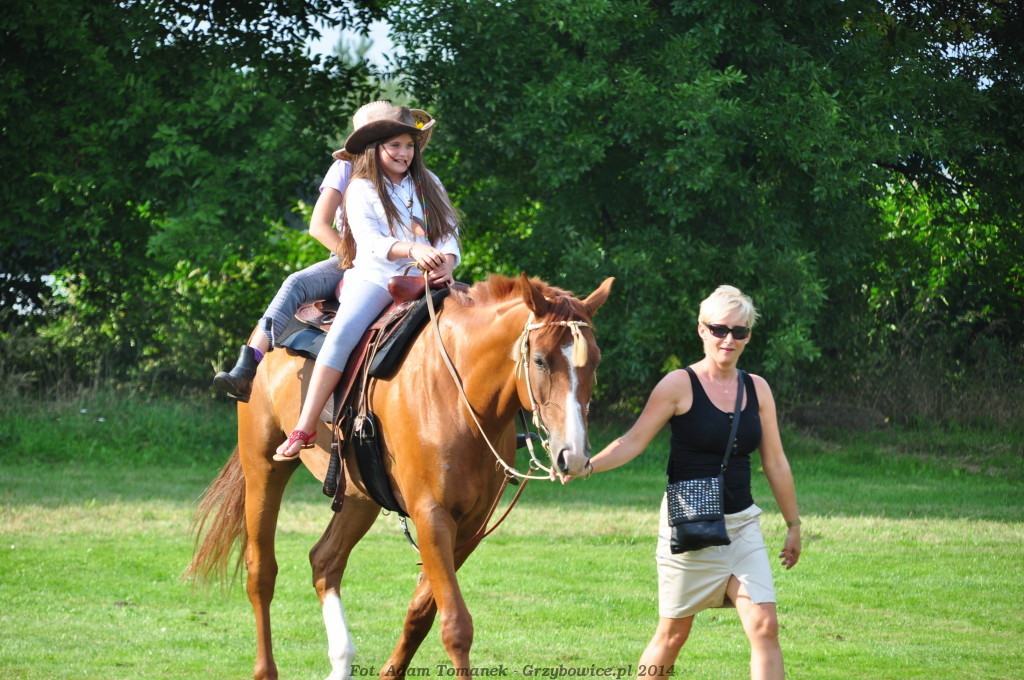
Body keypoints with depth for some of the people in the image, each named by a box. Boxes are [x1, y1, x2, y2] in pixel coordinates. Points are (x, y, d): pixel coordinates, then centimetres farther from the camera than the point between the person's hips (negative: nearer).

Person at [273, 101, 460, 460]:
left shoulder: (428, 184, 17)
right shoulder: (362, 189, 5)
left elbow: (448, 232, 8)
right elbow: (371, 241, -11)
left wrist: (446, 263, -15)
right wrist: (412, 249, -29)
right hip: (374, 278, -4)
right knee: (342, 333, -29)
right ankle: (304, 428, -32)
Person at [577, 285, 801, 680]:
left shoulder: (757, 389, 6)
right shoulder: (680, 386, -7)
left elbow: (775, 462, 13)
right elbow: (634, 441, -10)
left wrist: (793, 524, 16)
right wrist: (587, 466, -26)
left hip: (742, 525, 4)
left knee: (765, 628, -9)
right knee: (673, 633, 6)